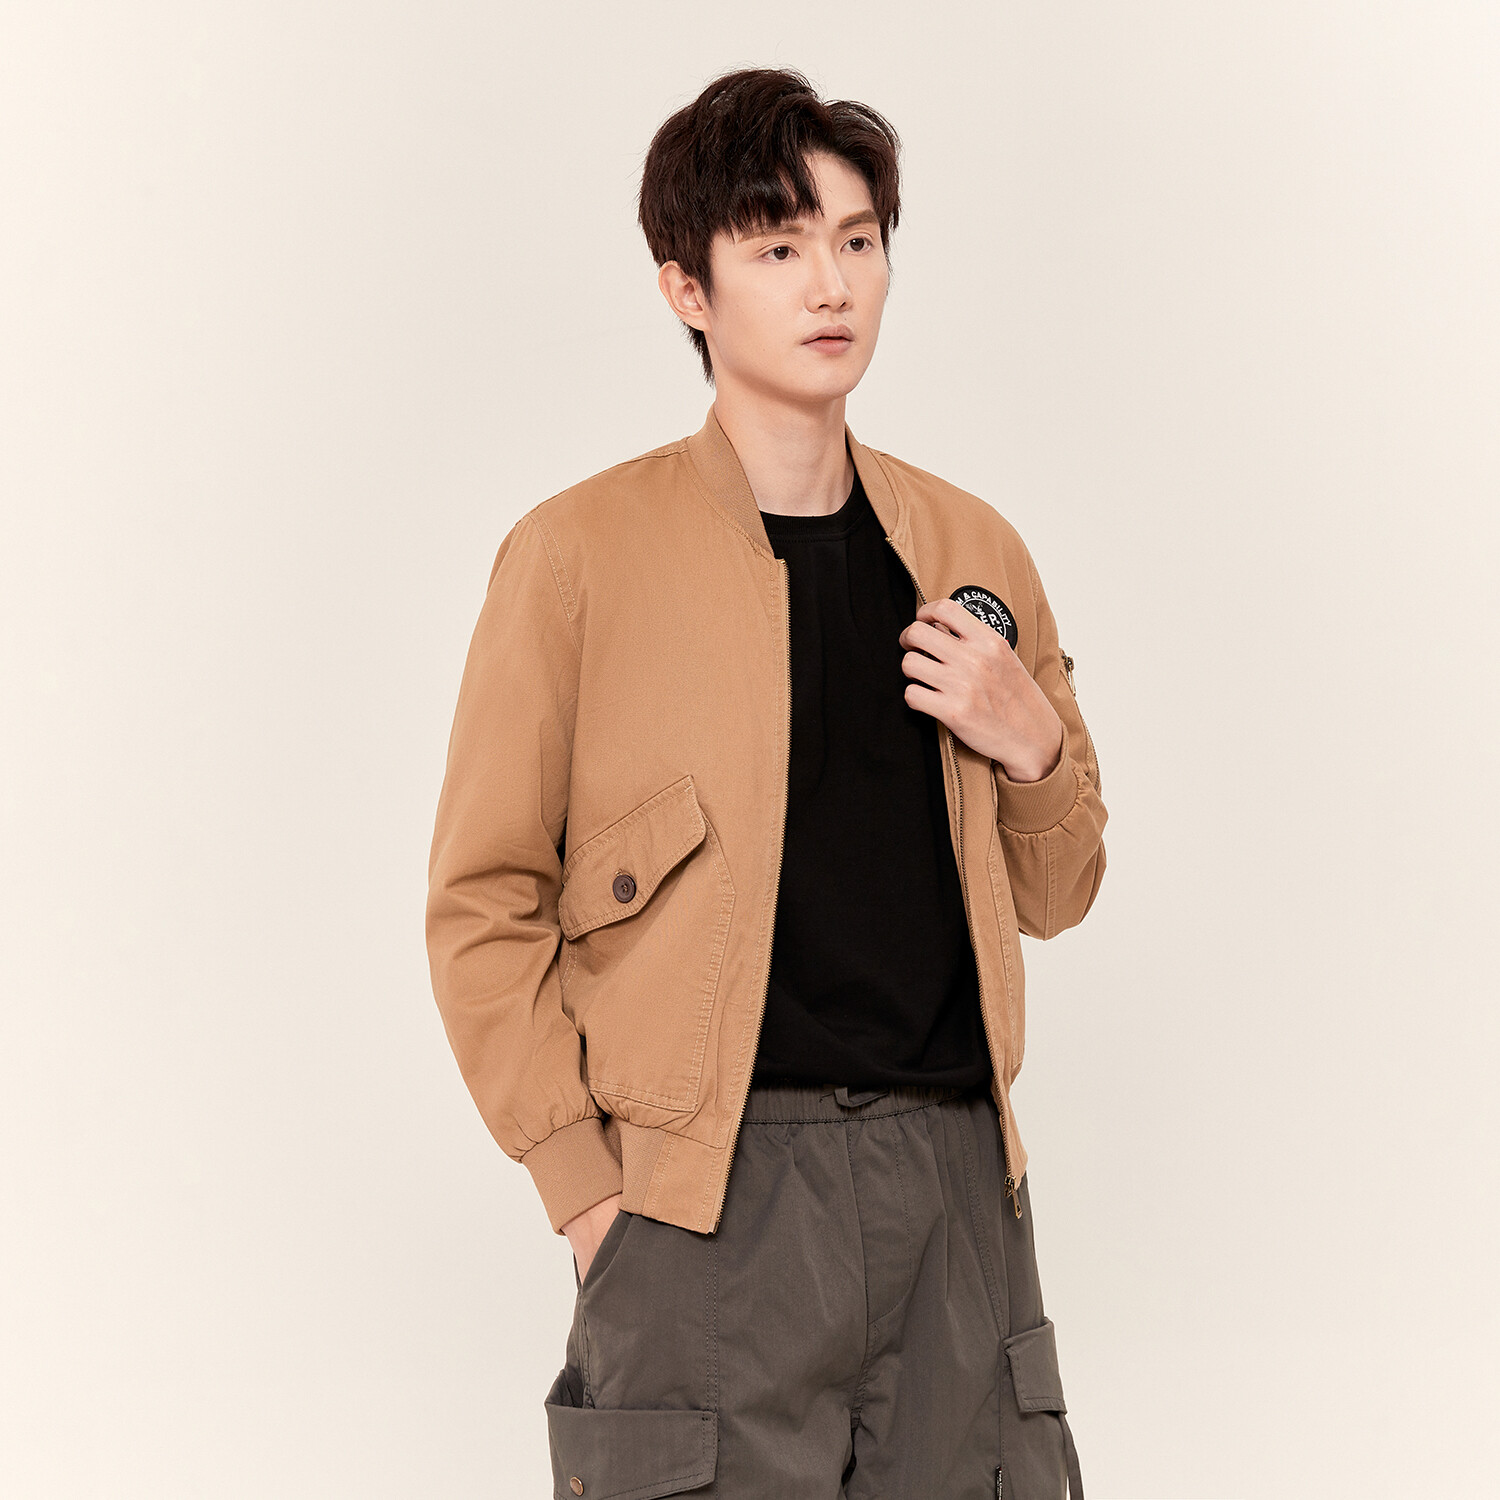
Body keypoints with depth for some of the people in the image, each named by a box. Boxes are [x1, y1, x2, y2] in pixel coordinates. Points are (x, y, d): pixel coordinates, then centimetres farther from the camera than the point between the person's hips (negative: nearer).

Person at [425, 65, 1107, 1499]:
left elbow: (1055, 894, 19)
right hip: (711, 1197, -4)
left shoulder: (971, 549, 12)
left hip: (956, 1180, 4)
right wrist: (586, 1186, -7)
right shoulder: (580, 554, -2)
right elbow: (481, 907, -1)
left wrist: (1032, 744, -1)